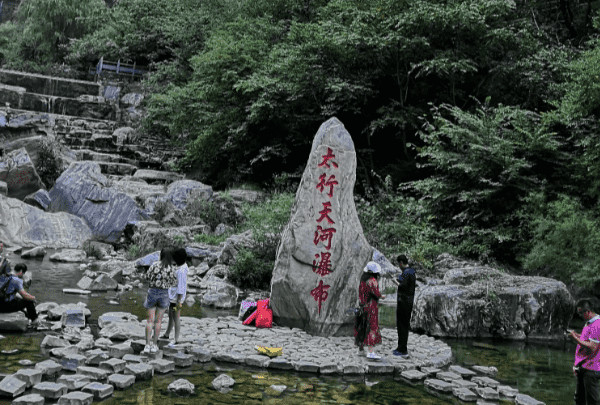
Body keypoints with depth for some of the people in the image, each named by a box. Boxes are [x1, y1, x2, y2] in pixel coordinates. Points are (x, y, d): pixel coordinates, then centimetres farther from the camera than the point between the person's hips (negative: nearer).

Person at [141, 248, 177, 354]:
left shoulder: (155, 264, -8)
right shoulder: (172, 268, -8)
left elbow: (147, 277, 0)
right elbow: (173, 282, 1)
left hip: (152, 292, 0)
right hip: (164, 294, 0)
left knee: (150, 320, 5)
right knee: (158, 321, 11)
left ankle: (147, 345, -2)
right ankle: (154, 345, 13)